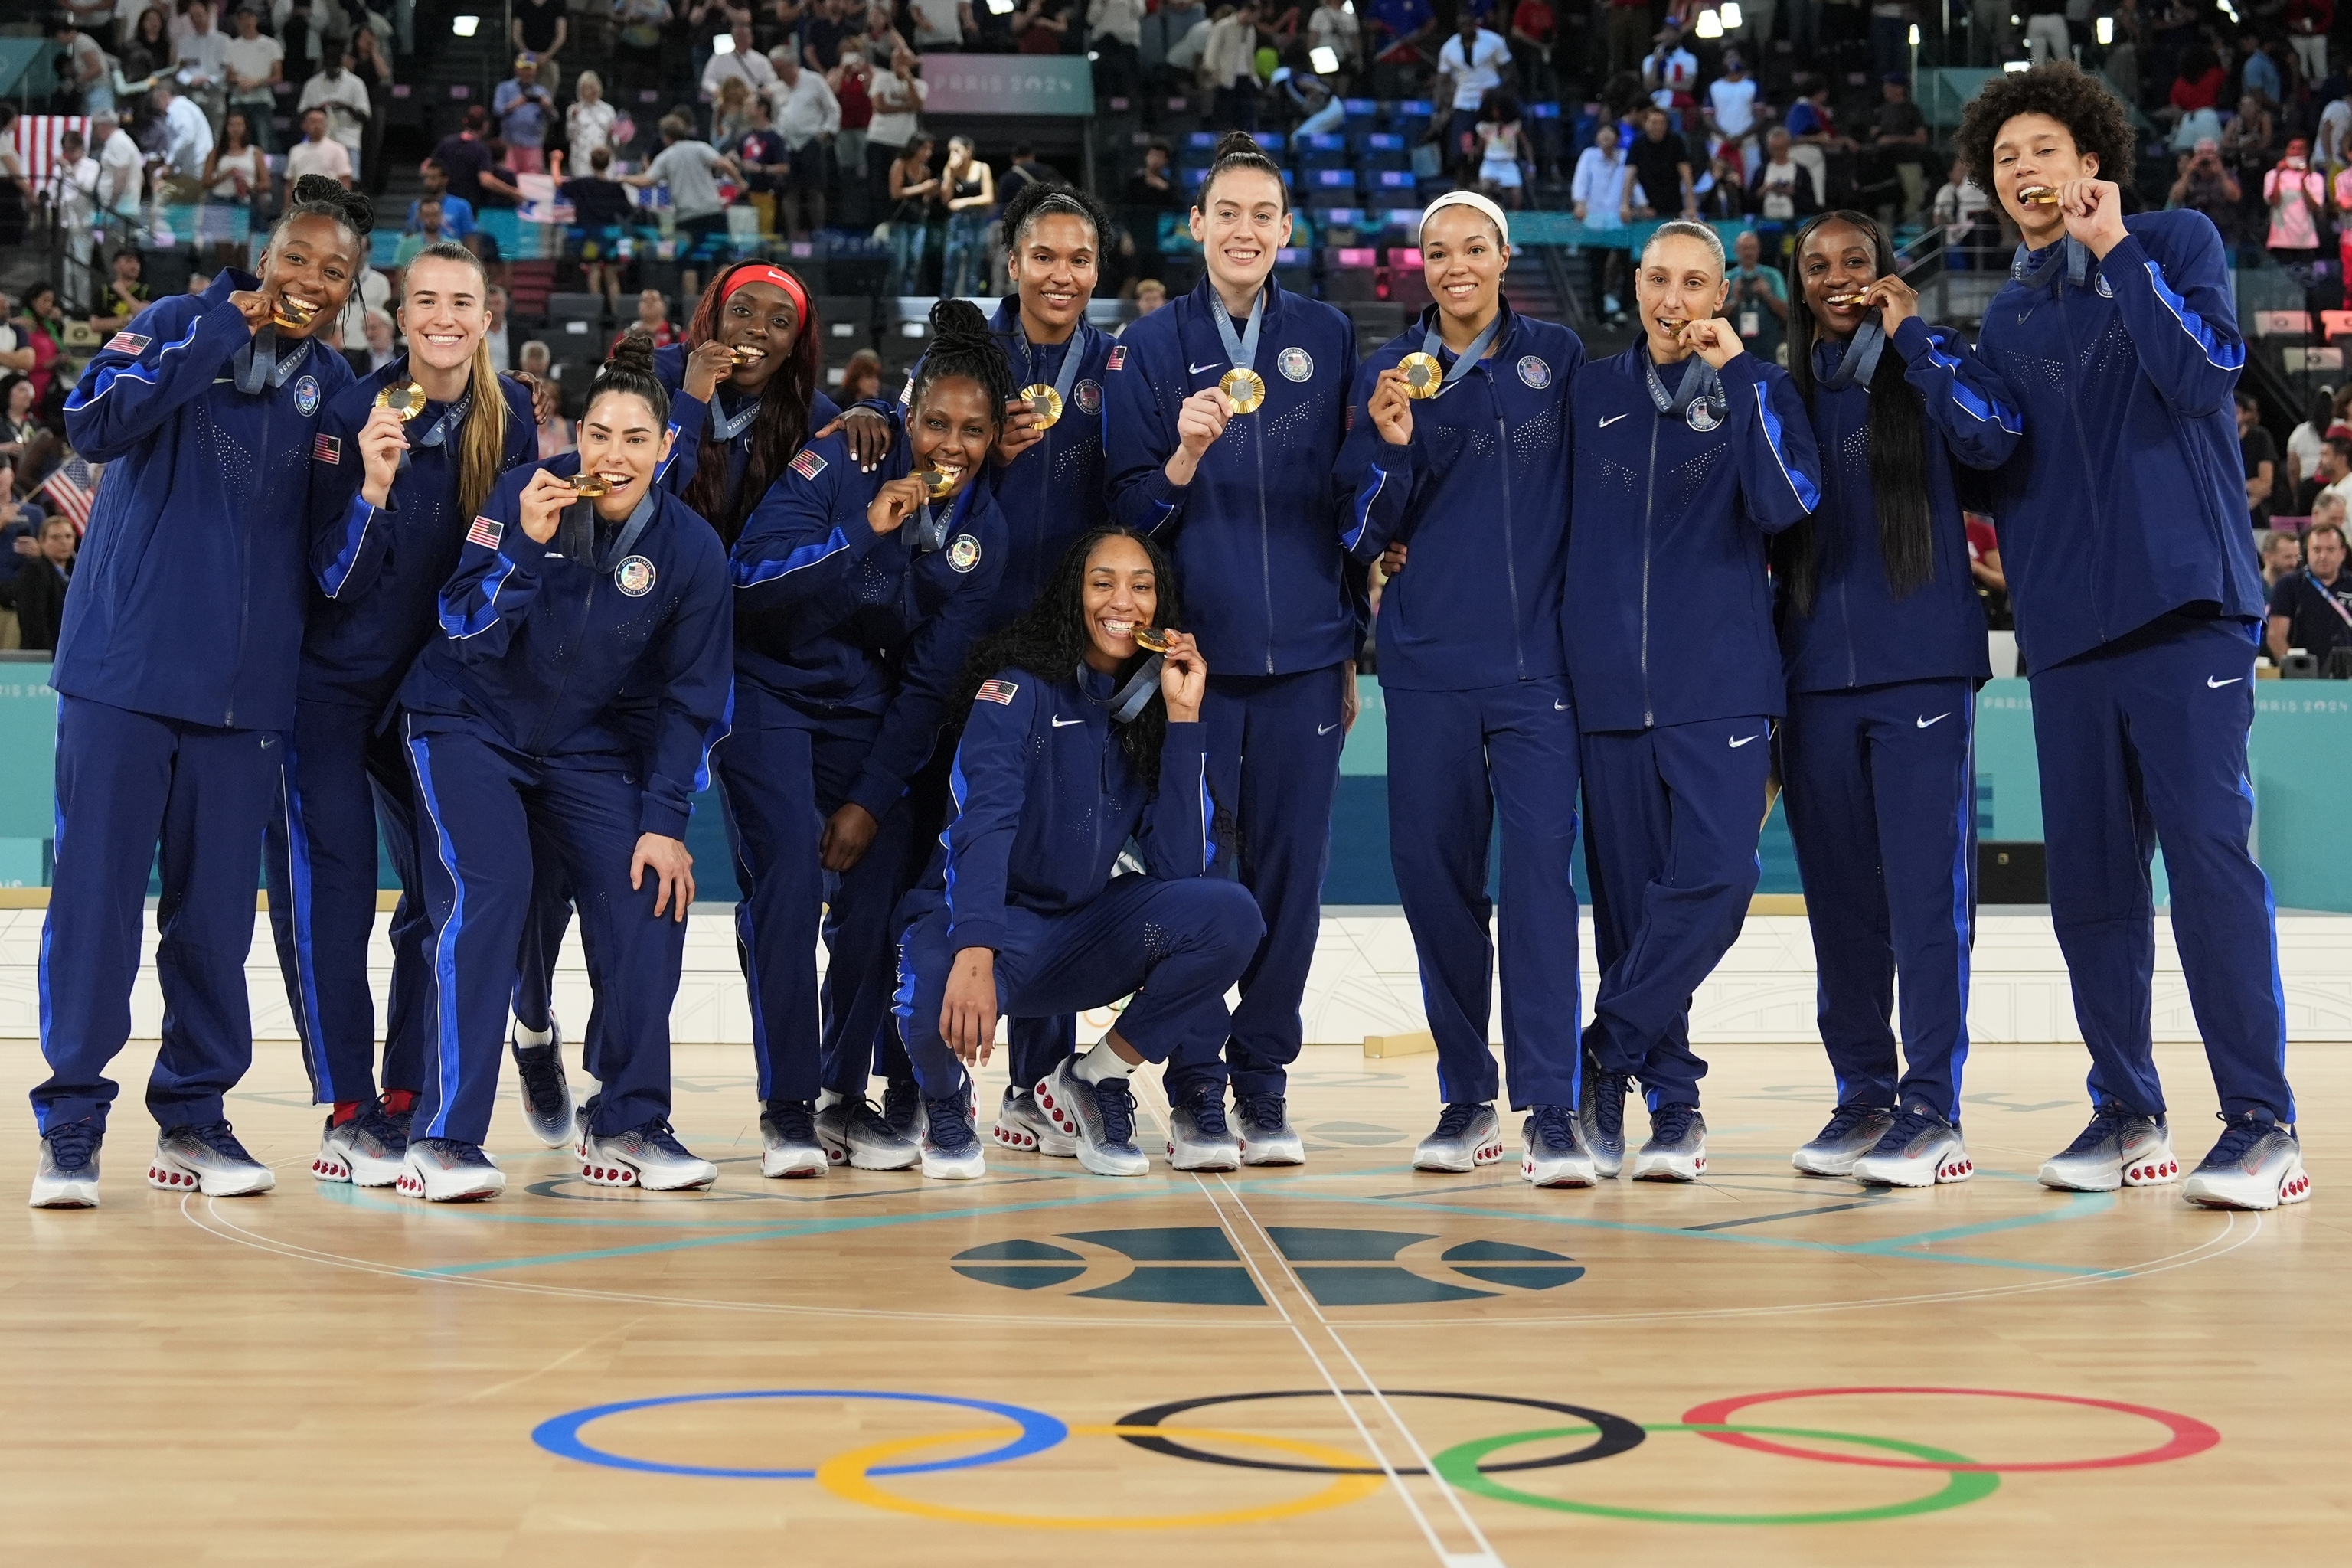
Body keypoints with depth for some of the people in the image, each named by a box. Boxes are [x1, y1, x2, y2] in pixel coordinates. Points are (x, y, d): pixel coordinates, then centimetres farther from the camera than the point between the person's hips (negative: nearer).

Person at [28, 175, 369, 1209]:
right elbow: (96, 425, -15)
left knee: (216, 908, 6)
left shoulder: (335, 387, 11)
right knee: (96, 892, -3)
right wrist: (218, 337, -15)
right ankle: (71, 1122, 5)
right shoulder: (179, 326, 2)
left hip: (246, 686, 3)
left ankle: (193, 1117, 17)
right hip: (124, 665, -3)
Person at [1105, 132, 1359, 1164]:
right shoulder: (1150, 348, 2)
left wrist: (1352, 641, 9)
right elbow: (1127, 512, 2)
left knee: (1289, 868, 3)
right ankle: (1194, 1089, 11)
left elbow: (1351, 491, 12)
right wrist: (1185, 456, -18)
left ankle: (1264, 1086, 14)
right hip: (1192, 651, -1)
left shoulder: (1328, 338, 7)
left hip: (1303, 654, 1)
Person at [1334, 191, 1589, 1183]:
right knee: (1431, 868, 3)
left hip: (1537, 653, -2)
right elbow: (1363, 532, 6)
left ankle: (1550, 1111, -12)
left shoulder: (1556, 357, 7)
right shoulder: (1388, 372, 8)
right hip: (1427, 662, 2)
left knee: (1539, 861, -12)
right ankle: (1466, 1097, 16)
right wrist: (1393, 448, -12)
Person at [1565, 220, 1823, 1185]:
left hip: (1721, 684, -2)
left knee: (1715, 878, -17)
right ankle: (1672, 1106, 9)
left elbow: (1787, 505, -10)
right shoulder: (1591, 393, 13)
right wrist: (1569, 649, 10)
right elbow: (1560, 523, 18)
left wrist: (1734, 374, -12)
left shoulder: (1755, 389, 6)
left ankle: (1607, 1059, -5)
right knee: (1627, 903, 1)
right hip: (1609, 688, 2)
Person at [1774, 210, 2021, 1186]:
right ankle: (1862, 1096, 15)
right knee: (1839, 894, 7)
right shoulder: (1788, 393, 16)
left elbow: (1992, 436, -16)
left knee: (1925, 886, -8)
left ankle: (1931, 1107, -6)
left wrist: (1910, 335, -10)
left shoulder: (1927, 364, 5)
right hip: (1818, 673, 5)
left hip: (1921, 665, -4)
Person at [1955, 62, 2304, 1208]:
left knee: (2208, 848, -12)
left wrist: (2115, 252, -8)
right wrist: (2018, 570, 9)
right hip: (2066, 628, 5)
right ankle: (2125, 1112, 14)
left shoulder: (2176, 244, 6)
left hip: (2182, 606, -5)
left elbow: (2202, 377, -10)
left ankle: (2263, 1122, -9)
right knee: (2087, 874, 4)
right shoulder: (2007, 318, 19)